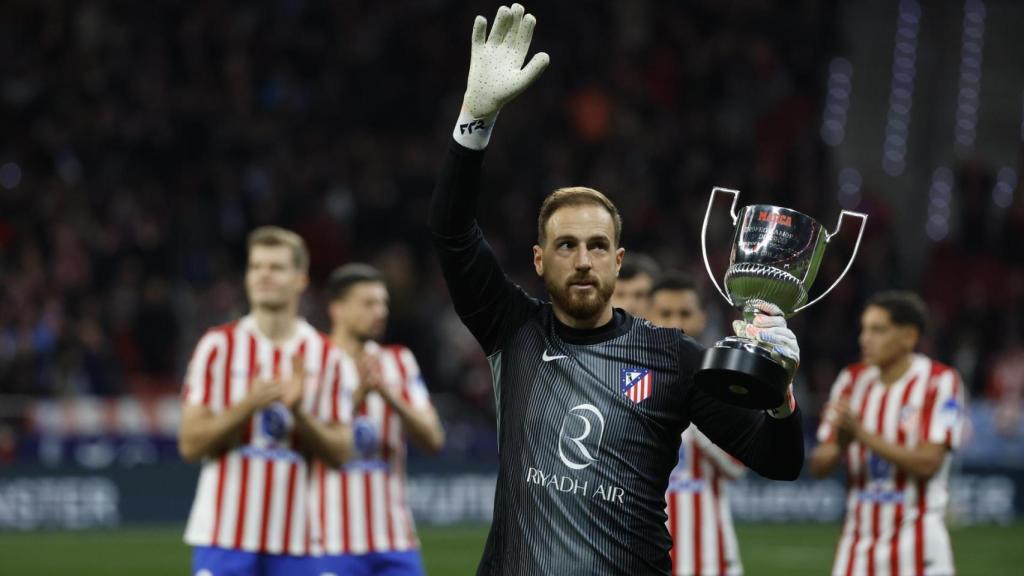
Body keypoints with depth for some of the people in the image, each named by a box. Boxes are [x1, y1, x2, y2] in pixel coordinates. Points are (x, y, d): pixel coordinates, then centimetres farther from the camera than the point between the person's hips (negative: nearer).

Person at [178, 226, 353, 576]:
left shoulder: (329, 358, 7)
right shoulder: (217, 346, 3)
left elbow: (340, 451, 3)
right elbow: (190, 444, -1)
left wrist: (298, 411, -14)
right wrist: (248, 406, -16)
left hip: (297, 541, 2)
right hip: (225, 534, -1)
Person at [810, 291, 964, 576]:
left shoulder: (940, 381, -6)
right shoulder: (852, 380, 8)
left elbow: (928, 463, -17)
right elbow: (818, 465, 6)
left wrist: (861, 434, -23)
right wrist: (840, 445, -17)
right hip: (857, 547, 5)